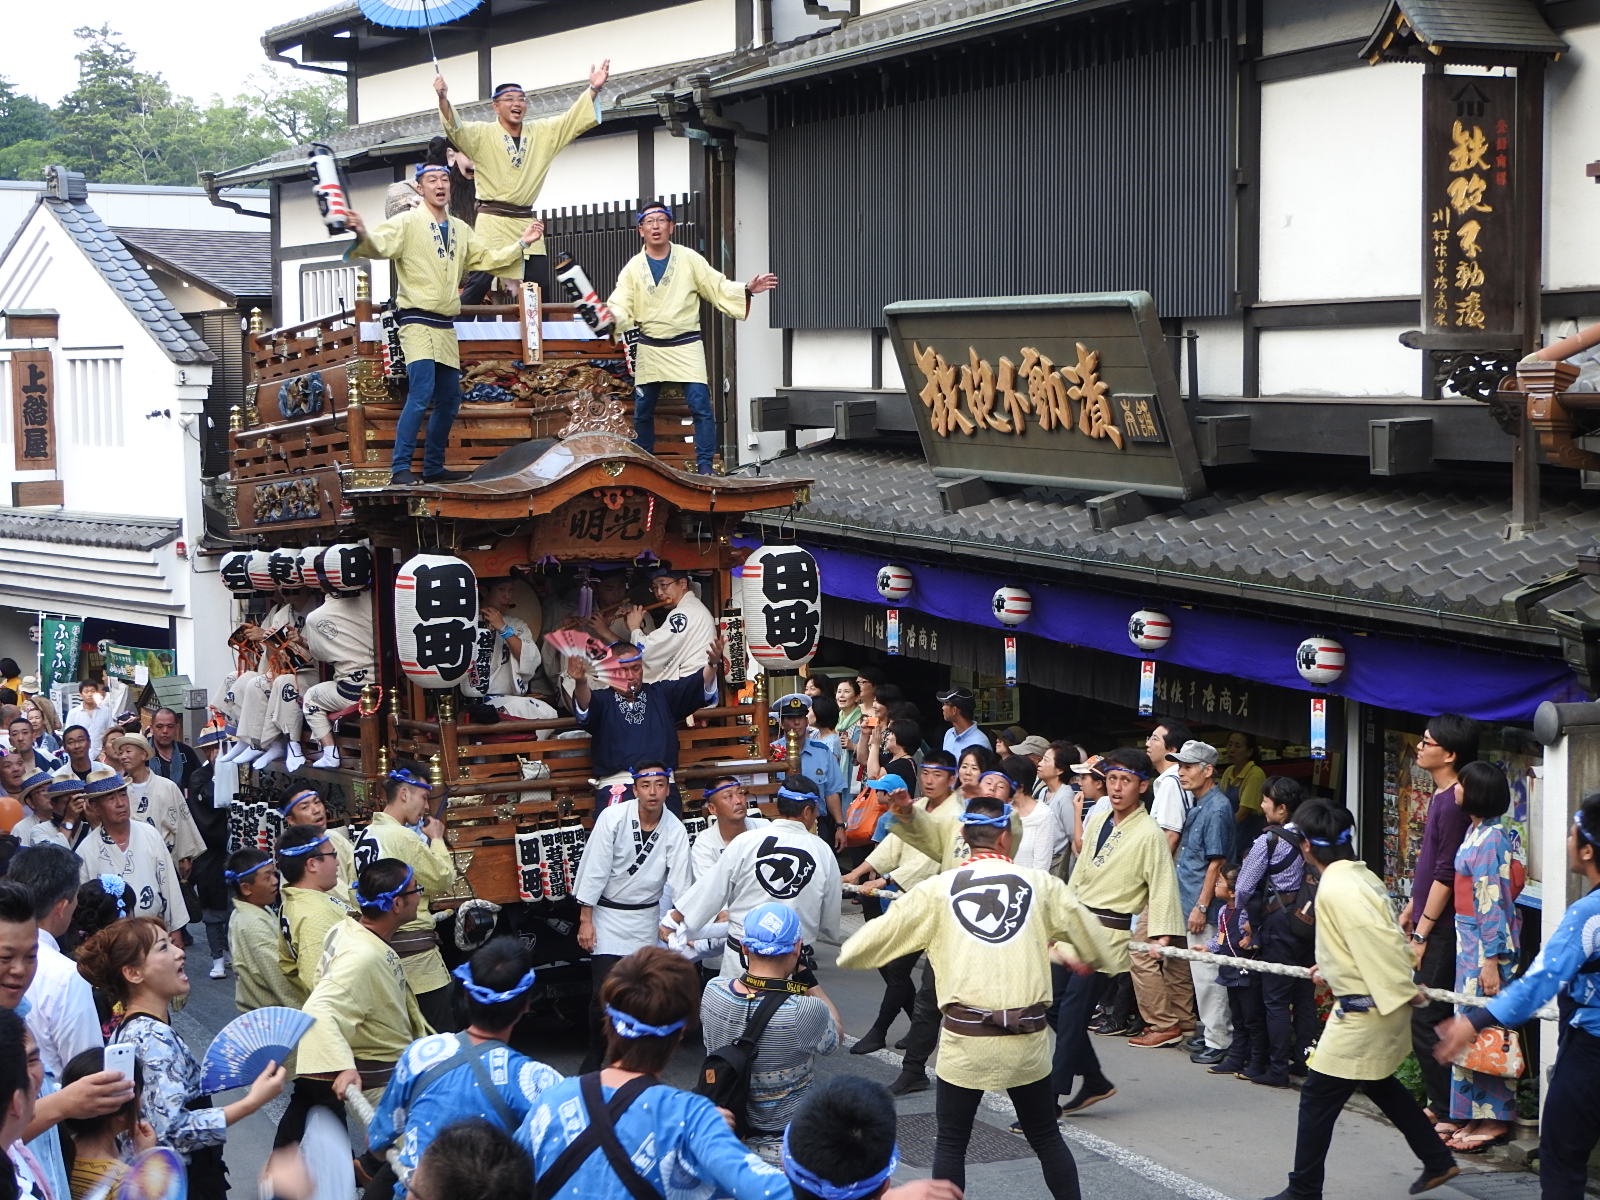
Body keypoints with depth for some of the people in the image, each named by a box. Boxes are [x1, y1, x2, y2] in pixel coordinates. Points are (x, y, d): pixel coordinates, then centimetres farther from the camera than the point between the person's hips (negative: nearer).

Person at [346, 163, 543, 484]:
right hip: (418, 322, -8)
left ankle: (434, 467, 22)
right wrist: (363, 235, -44)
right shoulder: (407, 223, -7)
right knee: (421, 393, -21)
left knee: (449, 400, 10)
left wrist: (521, 243, 16)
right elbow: (380, 244, -22)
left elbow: (488, 257, 24)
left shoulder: (460, 229, 15)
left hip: (446, 327, 8)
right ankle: (400, 467, -19)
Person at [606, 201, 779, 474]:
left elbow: (719, 288, 3)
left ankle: (705, 467, -8)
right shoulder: (633, 267, 3)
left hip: (686, 347, -2)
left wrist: (747, 290, -12)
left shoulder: (689, 259, 1)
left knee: (700, 406, -13)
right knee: (642, 411, 8)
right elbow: (620, 306, -3)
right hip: (648, 349, 2)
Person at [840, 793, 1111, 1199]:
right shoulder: (1041, 884, 3)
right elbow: (1095, 947, 14)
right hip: (1028, 1041, 2)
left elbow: (870, 942, 4)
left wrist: (847, 954, 26)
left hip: (965, 1039, -1)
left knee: (951, 1144, 12)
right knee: (1047, 1138, 18)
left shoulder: (938, 890, 0)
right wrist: (1078, 957, 37)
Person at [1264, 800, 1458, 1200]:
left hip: (1362, 1013, -10)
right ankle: (1438, 1162, 36)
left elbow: (1380, 939, -28)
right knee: (1378, 1084, 27)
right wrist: (1332, 968, 23)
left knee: (1318, 1096, 0)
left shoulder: (1336, 889, -23)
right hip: (1377, 1006, 10)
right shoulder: (1360, 876, 7)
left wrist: (1401, 992, -22)